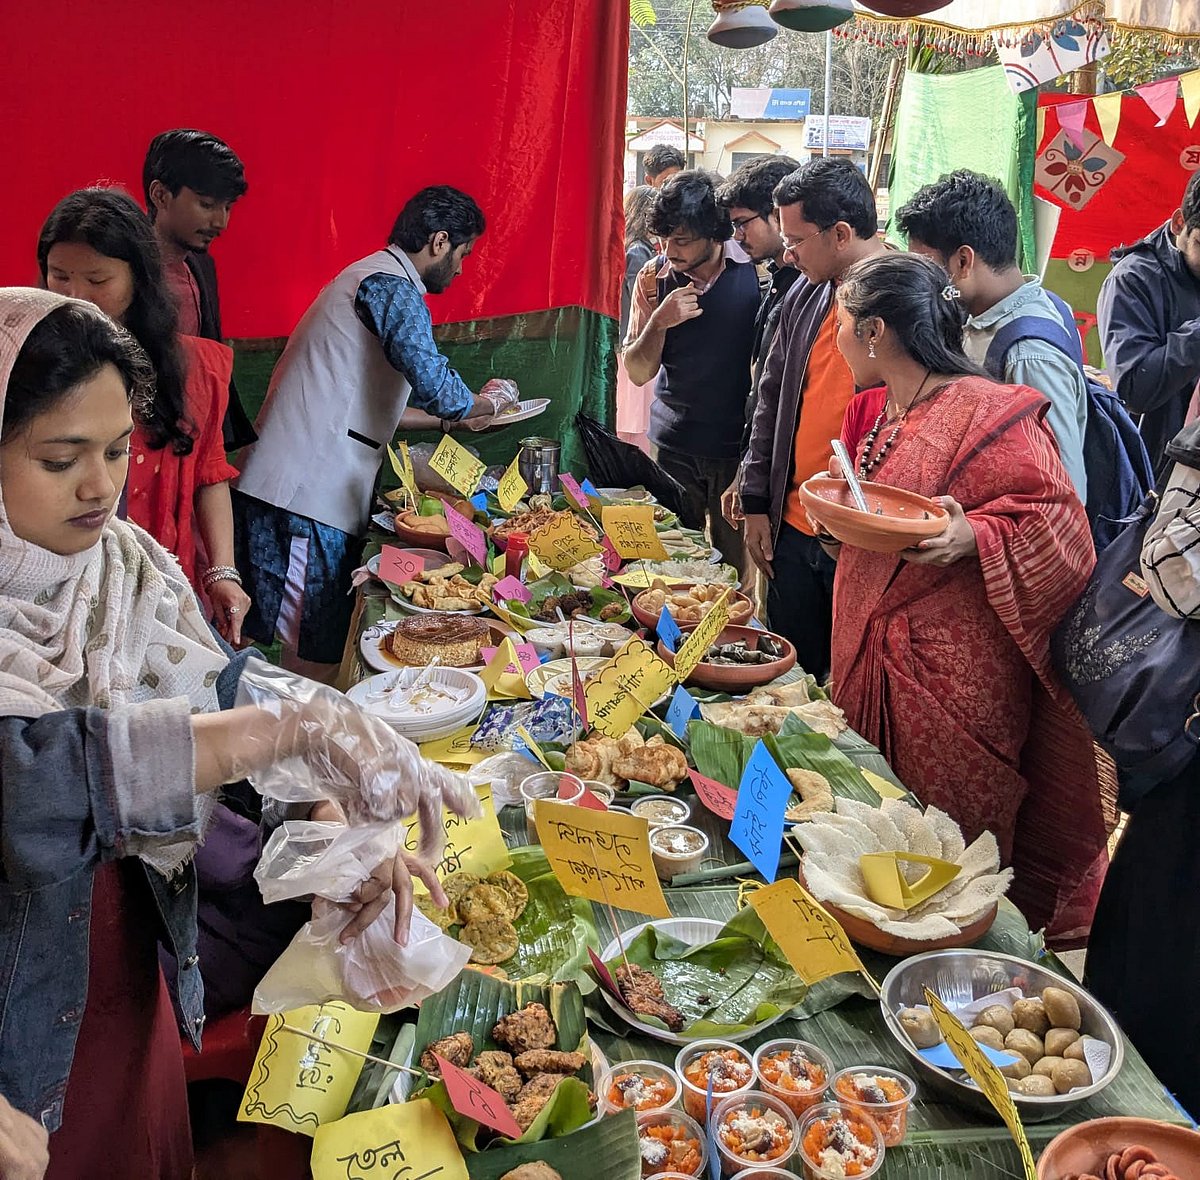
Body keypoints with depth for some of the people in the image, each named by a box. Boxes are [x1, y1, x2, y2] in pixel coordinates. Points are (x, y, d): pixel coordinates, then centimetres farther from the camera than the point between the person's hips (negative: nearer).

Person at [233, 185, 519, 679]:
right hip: (304, 494, -10)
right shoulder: (391, 283, -9)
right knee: (314, 658, -8)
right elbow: (432, 385, -20)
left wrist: (461, 414, 33)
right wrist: (489, 403, 2)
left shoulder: (371, 277, 24)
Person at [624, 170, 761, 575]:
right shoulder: (655, 276, 1)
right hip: (673, 446, 2)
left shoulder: (755, 270, -7)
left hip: (738, 445, -2)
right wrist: (659, 322, -14)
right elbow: (637, 373, 3)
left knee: (734, 565, 4)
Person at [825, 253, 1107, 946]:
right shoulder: (892, 414, 14)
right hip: (875, 661, 9)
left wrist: (973, 537, -31)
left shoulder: (991, 414, -14)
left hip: (953, 676, -8)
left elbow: (1061, 527, -16)